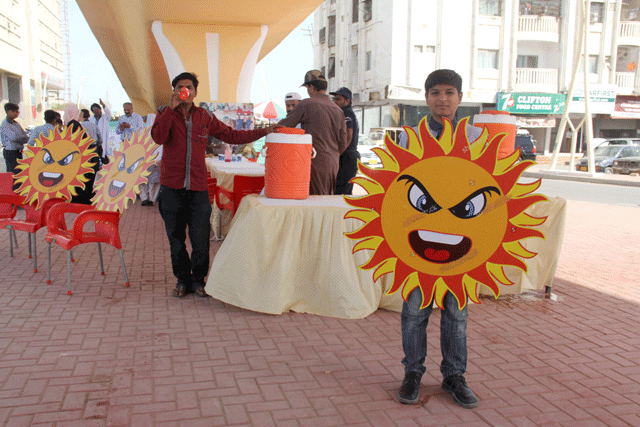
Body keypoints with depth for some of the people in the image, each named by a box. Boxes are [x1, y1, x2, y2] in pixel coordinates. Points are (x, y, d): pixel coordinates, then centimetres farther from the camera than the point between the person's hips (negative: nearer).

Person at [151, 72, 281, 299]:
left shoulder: (205, 117, 9)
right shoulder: (165, 114, 5)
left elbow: (231, 135, 13)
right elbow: (158, 137, -15)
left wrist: (264, 132, 9)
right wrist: (172, 108, -16)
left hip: (198, 188, 1)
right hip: (172, 187, 0)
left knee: (200, 239, -2)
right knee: (176, 238, 7)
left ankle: (198, 280, 17)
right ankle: (182, 280, 24)